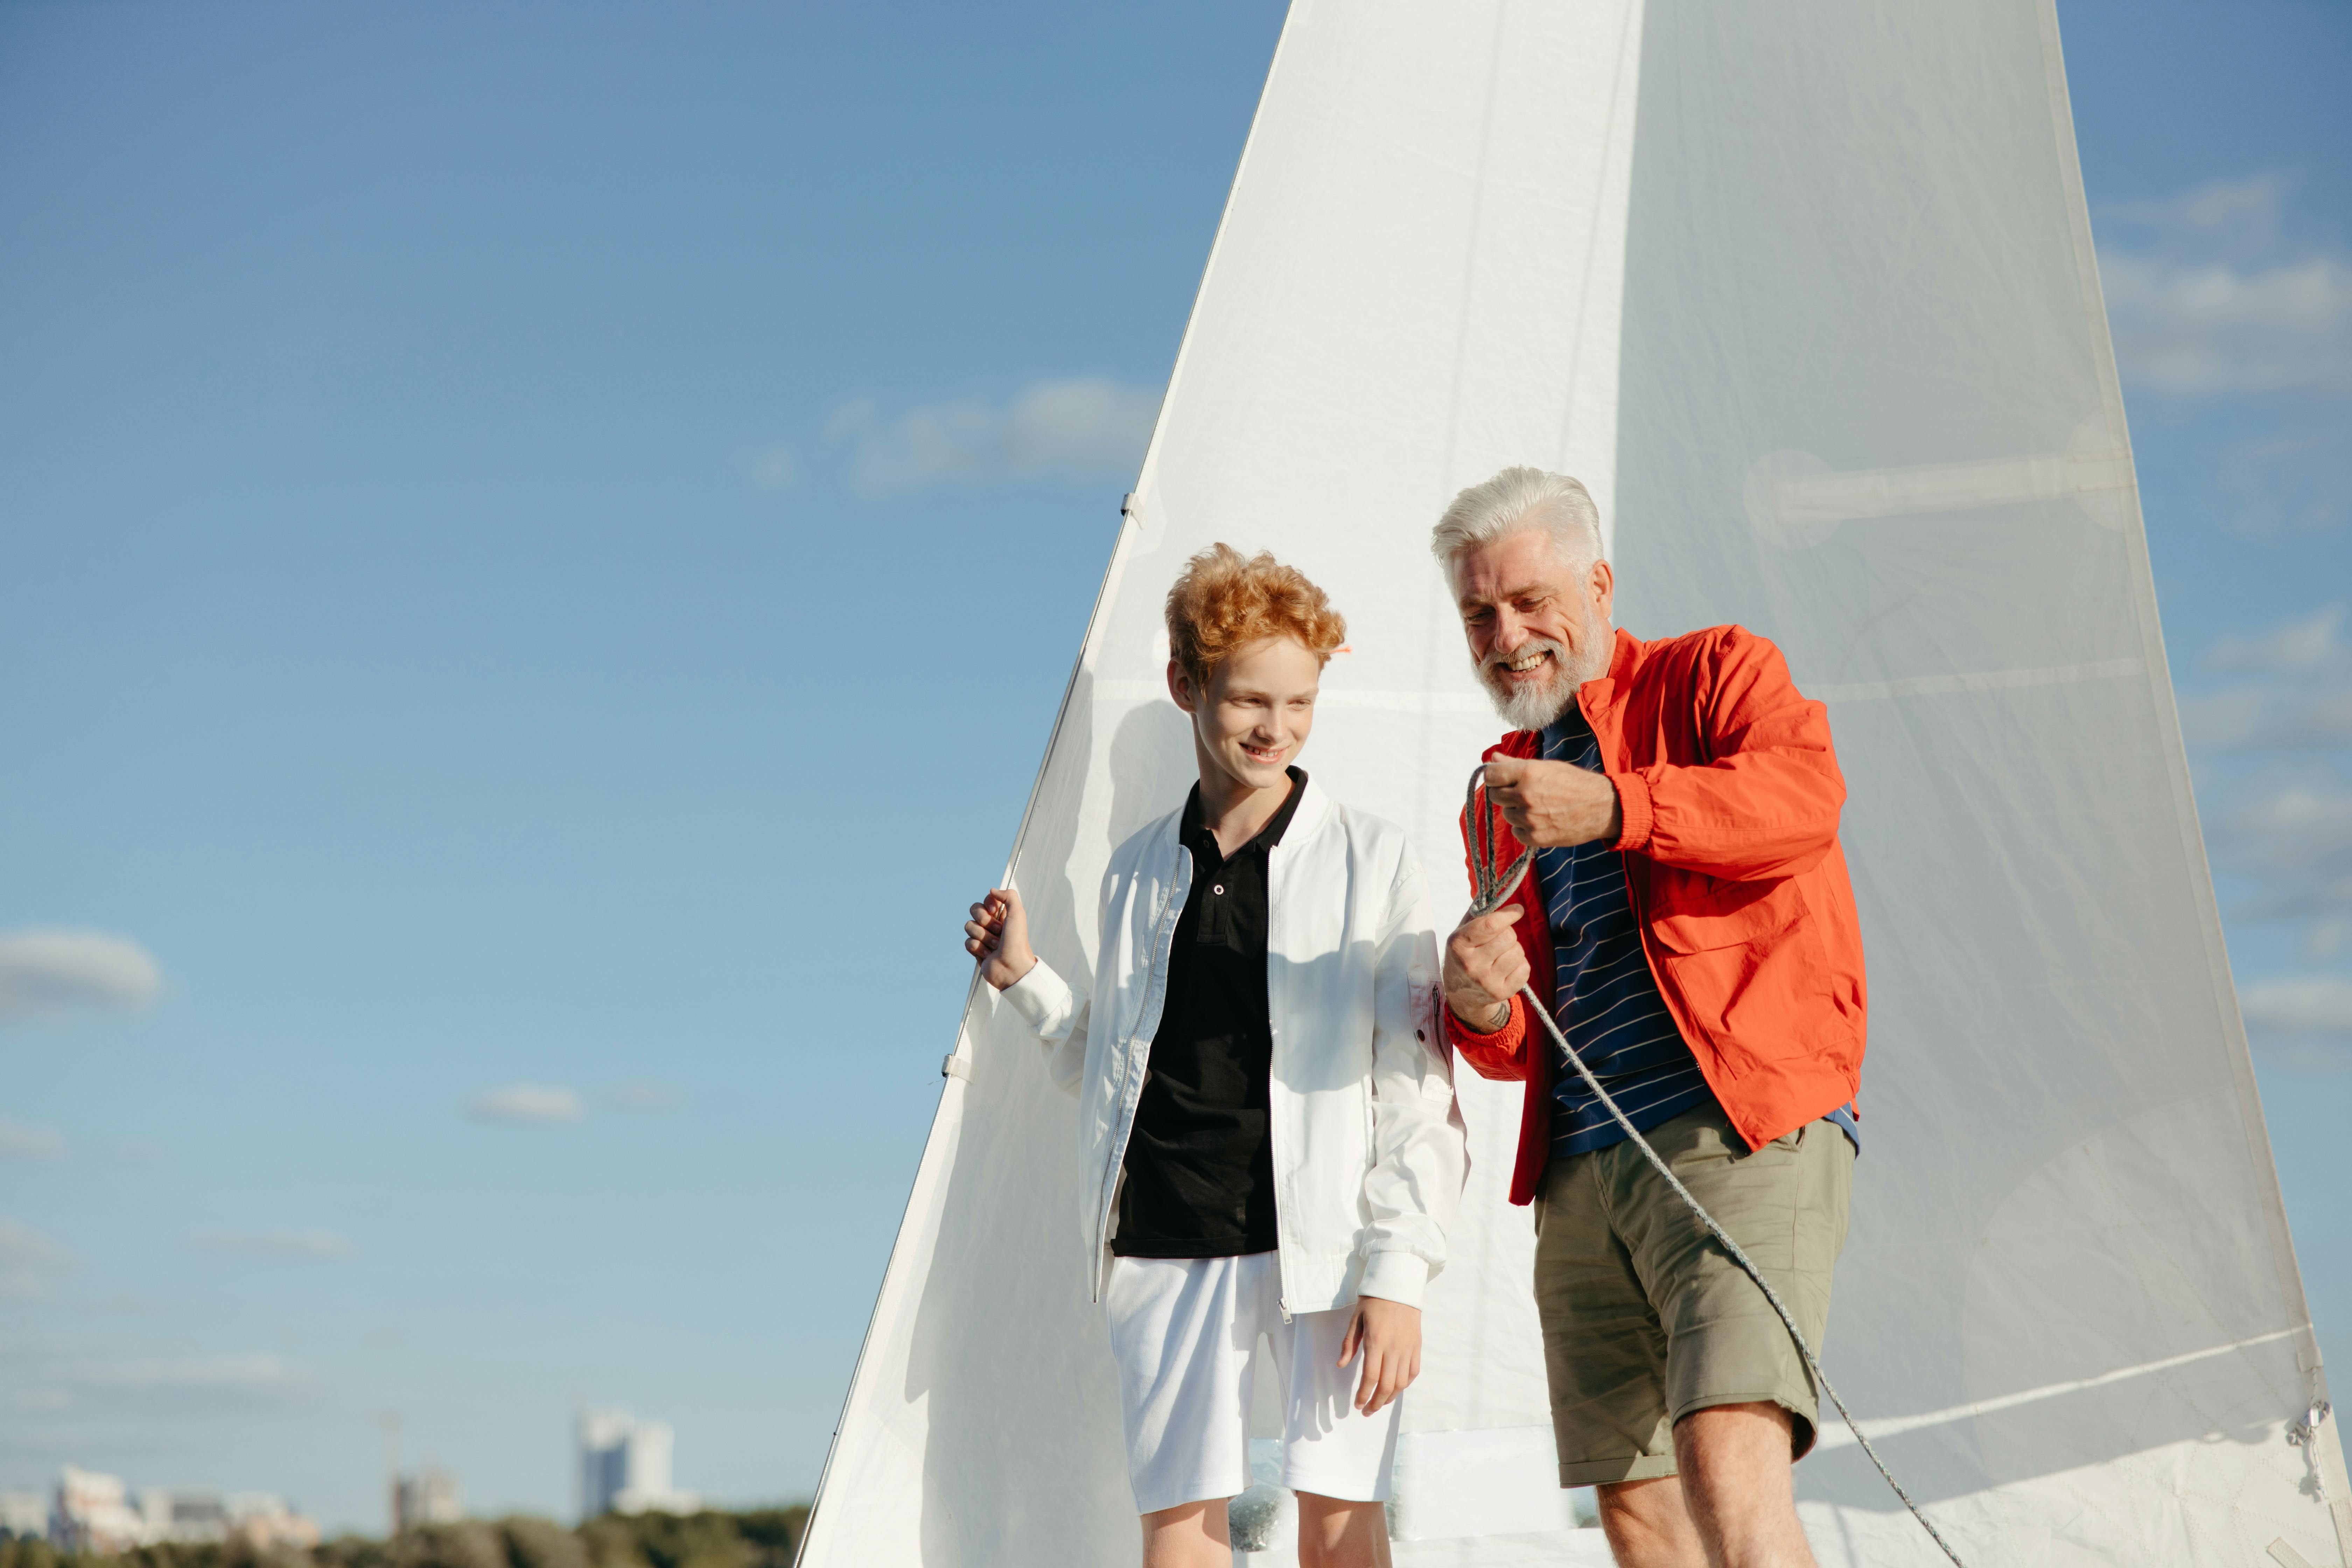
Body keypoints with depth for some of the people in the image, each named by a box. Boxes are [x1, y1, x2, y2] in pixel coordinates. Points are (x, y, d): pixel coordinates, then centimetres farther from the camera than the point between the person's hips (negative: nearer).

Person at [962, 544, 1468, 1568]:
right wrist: (1025, 981, 10)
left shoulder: (1371, 860, 4)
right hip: (1169, 1249, 3)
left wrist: (1399, 1274, -9)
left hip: (1321, 1238, -3)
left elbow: (1416, 1091, 0)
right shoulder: (1138, 875, 15)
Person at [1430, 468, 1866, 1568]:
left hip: (1744, 1130, -7)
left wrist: (1615, 809, -26)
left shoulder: (1715, 674, 9)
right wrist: (1478, 1004, 1)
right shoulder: (1503, 795, 25)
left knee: (1728, 1463, -24)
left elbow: (1809, 792, -14)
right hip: (1580, 1174, 7)